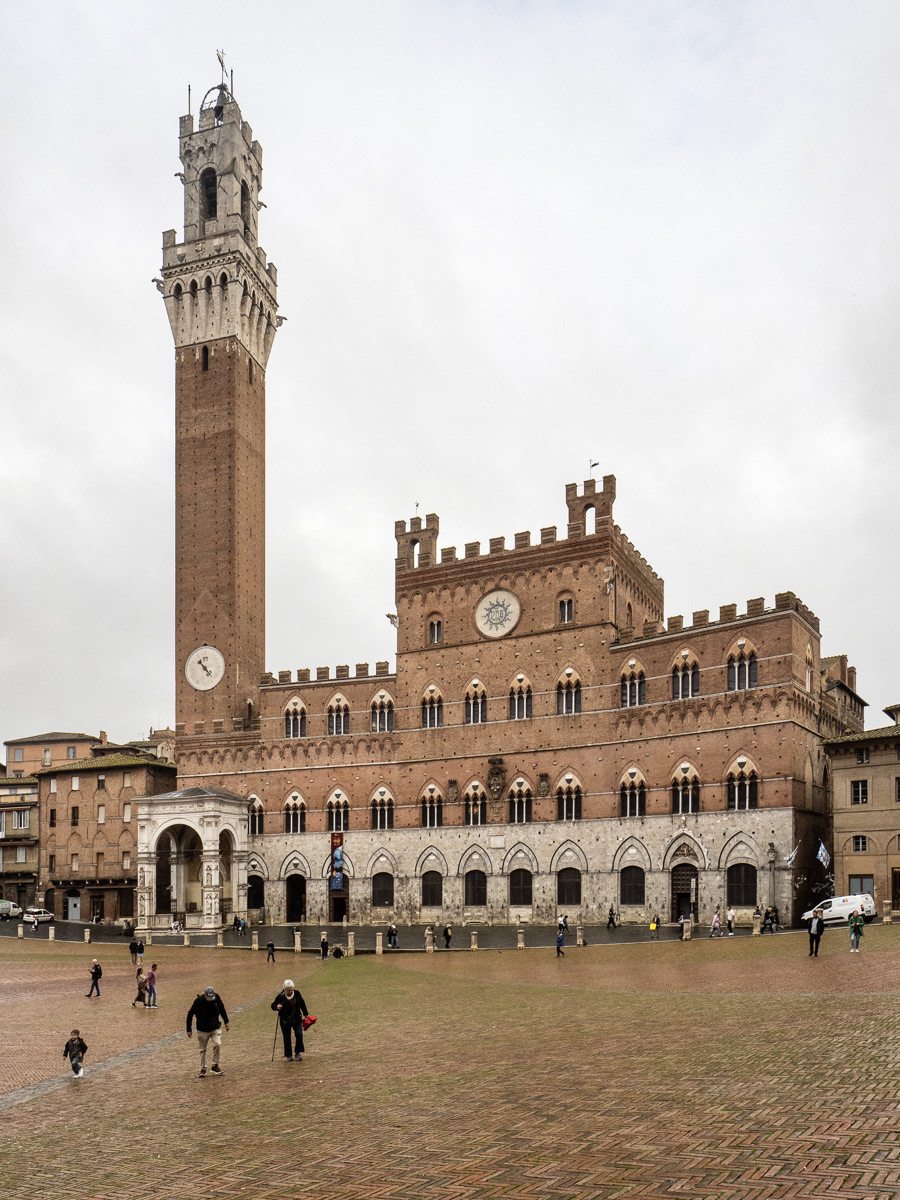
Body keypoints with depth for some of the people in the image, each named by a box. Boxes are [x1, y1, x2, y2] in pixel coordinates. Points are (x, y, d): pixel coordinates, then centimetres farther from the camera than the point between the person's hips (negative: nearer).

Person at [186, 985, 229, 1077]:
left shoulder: (217, 997, -10)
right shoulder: (199, 1001, -19)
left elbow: (222, 1009, 9)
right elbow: (190, 1014, -8)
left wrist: (226, 1022, 13)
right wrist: (189, 1030, -7)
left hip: (215, 1027, 1)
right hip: (202, 1030, -1)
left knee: (217, 1044, -16)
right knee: (203, 1049, 7)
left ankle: (215, 1066, 0)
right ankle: (203, 1069, 23)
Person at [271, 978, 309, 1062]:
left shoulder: (296, 994, -6)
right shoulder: (280, 997, -17)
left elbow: (302, 1004, 9)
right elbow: (273, 1006, -11)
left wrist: (306, 1014, 16)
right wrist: (277, 1007, -35)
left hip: (296, 1019, 2)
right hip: (285, 1020, -2)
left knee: (299, 1034, -7)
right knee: (286, 1038, 6)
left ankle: (297, 1053, 8)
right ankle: (289, 1056, 20)